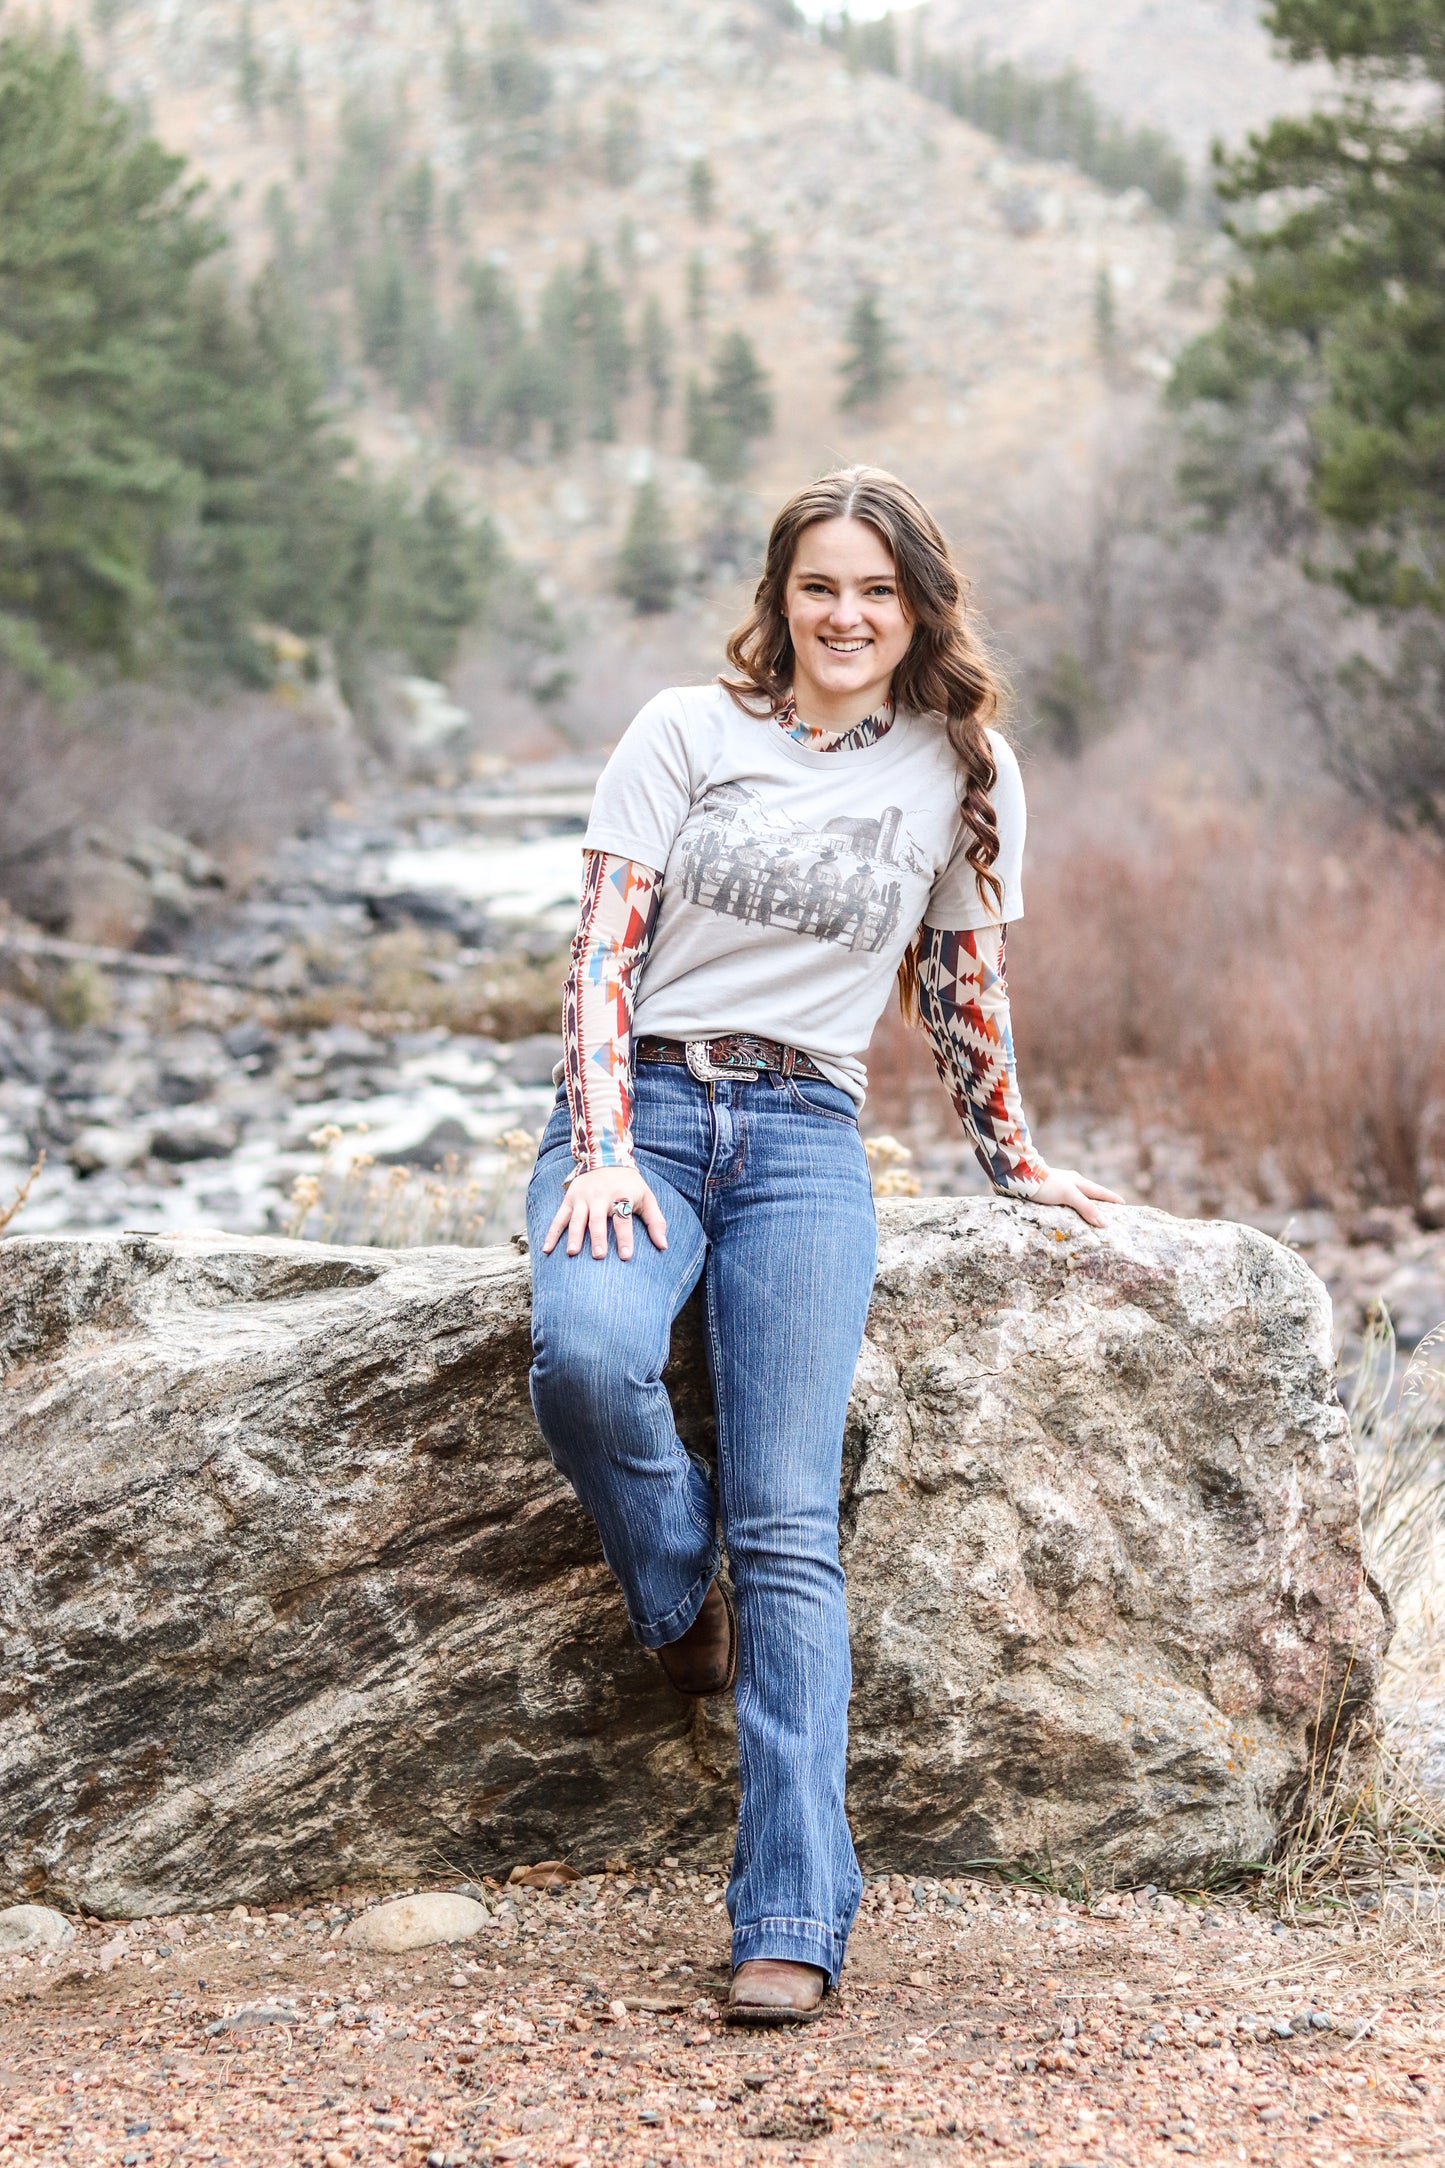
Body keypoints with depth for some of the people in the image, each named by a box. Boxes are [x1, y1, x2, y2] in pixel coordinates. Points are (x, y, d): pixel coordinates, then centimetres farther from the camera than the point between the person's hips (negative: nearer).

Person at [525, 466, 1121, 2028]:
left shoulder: (964, 771, 10)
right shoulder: (687, 730, 5)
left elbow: (964, 990, 22)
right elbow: (602, 951, 0)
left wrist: (1013, 1161, 25)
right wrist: (604, 1150, -12)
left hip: (806, 1138, 0)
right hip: (643, 1102, 0)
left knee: (791, 1522, -15)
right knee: (585, 1355, -34)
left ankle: (792, 1923, -19)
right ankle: (682, 1598, -1)